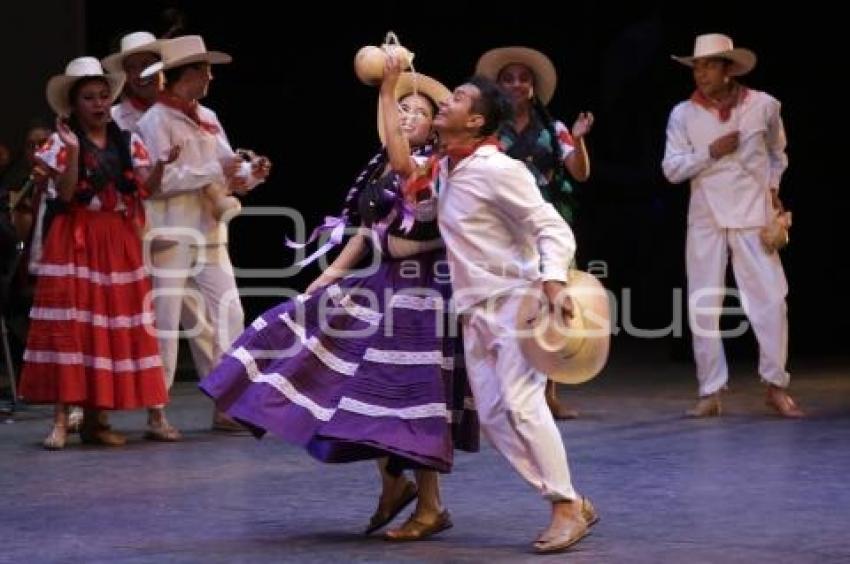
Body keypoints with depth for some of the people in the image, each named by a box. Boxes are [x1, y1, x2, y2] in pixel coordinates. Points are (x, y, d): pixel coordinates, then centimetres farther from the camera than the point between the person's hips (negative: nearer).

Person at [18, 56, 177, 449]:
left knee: (114, 326, 2)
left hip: (119, 244, 4)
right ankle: (61, 417, -10)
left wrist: (161, 164, -19)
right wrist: (73, 151, -23)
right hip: (75, 243, -4)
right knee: (69, 325, -9)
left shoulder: (128, 144, 10)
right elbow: (64, 193, -12)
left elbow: (147, 187, -1)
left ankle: (96, 417, 8)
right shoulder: (61, 142, 0)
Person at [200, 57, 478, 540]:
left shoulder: (432, 167, -12)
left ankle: (431, 507, 2)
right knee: (363, 385, 6)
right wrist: (330, 275, 10)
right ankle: (393, 480, 17)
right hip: (381, 284, 8)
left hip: (420, 290, -8)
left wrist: (388, 87, -36)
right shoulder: (381, 169, 11)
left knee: (414, 393, -7)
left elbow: (400, 158, -35)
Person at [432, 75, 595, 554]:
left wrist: (554, 283, -35)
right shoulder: (447, 169, 9)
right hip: (475, 308, 9)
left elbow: (553, 227, -21)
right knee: (493, 414, 1)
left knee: (521, 402, -19)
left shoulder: (498, 170, -16)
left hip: (514, 298, -9)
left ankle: (567, 508, -12)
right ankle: (572, 502, 6)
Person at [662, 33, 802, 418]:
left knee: (770, 298, -6)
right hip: (706, 219, 1)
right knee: (703, 305, 1)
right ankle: (710, 392, 8)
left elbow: (777, 152, 18)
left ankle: (776, 386, 5)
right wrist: (711, 152, -13)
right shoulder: (683, 114, 0)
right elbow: (671, 169, -3)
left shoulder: (763, 106, 1)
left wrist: (773, 187, 6)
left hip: (753, 216, -1)